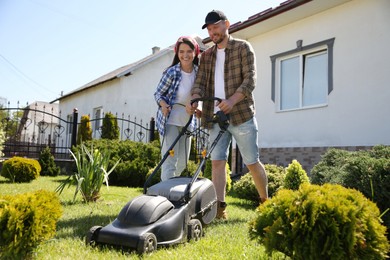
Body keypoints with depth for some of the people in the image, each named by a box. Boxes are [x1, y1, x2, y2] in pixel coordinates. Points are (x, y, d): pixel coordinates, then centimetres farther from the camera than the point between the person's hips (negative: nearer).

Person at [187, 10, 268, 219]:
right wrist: (194, 100, -16)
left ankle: (265, 201, 25)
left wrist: (232, 100, -27)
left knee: (252, 162, 4)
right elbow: (200, 83, 7)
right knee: (217, 161, -4)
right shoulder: (206, 56, 16)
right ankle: (219, 207, 0)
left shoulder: (243, 48, 3)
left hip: (241, 114, -4)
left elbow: (250, 79, -10)